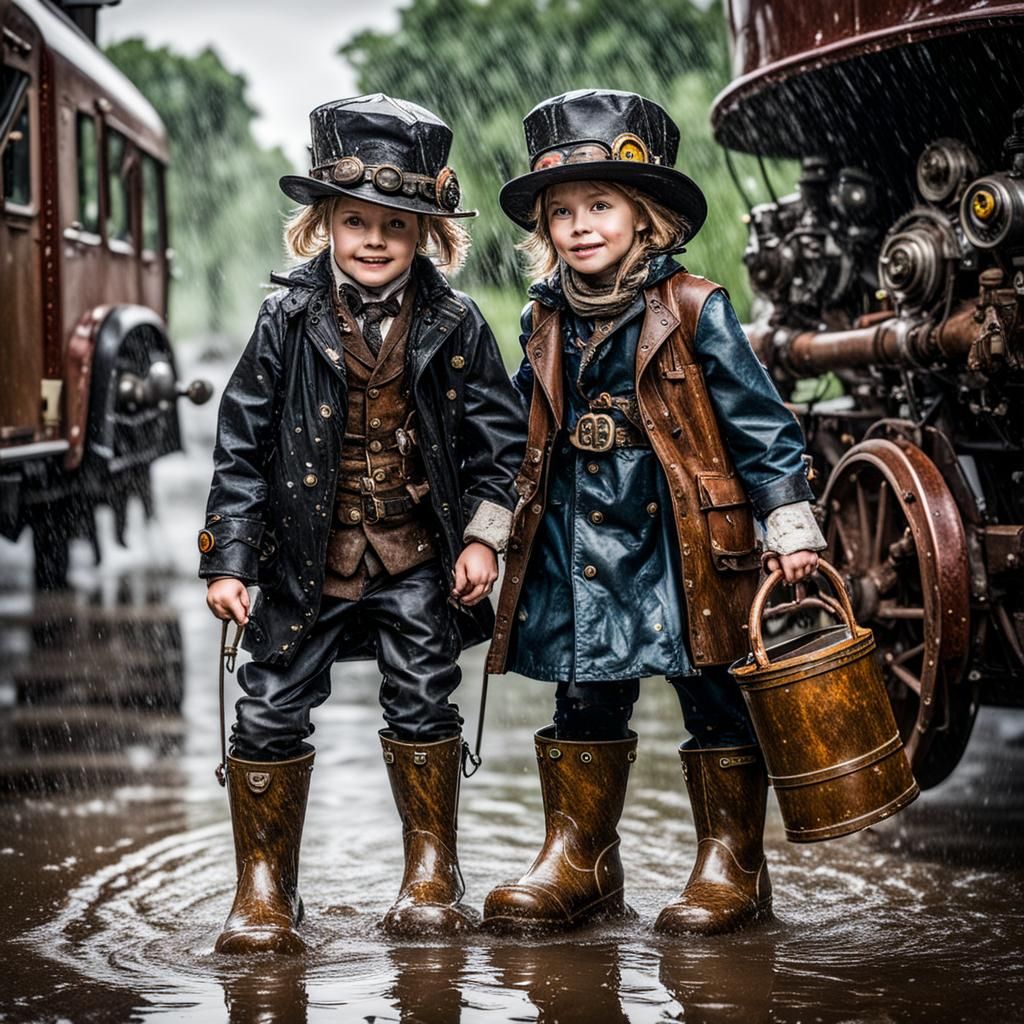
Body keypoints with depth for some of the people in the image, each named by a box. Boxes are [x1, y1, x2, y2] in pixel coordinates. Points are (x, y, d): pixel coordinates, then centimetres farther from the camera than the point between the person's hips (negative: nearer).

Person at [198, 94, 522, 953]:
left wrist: (483, 534, -4)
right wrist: (228, 558, -5)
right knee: (272, 710, 0)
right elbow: (242, 443, -2)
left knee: (423, 706, 6)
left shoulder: (455, 325, -2)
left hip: (416, 558, 0)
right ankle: (264, 890, 14)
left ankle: (431, 874, 24)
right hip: (307, 553, 0)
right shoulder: (291, 318, -4)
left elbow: (500, 436, 4)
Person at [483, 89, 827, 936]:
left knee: (714, 699, 2)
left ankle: (731, 863, 13)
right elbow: (521, 431, 20)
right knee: (585, 698, 9)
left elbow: (760, 420, -5)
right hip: (578, 543, 5)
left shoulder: (694, 312, -6)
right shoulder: (546, 324, 8)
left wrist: (789, 525, -8)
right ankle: (579, 861, 19)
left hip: (683, 540, -4)